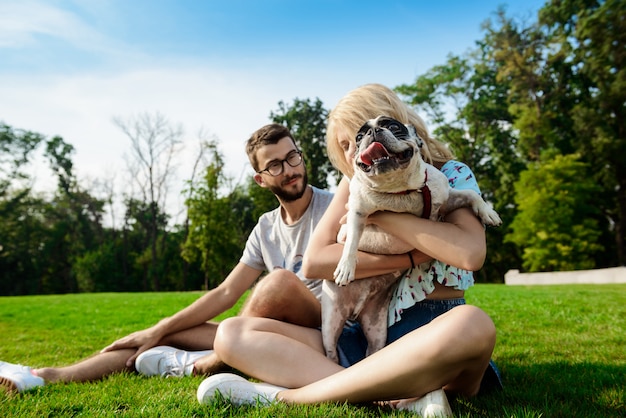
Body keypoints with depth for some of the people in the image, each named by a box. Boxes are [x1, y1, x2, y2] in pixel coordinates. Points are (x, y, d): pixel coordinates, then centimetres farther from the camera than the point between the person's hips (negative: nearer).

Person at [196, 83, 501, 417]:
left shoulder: (451, 175, 1)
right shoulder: (354, 184, 11)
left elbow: (471, 253, -21)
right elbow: (315, 261, -4)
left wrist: (378, 213, -14)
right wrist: (409, 257, -12)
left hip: (433, 338, -3)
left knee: (471, 325, -40)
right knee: (232, 334, -11)